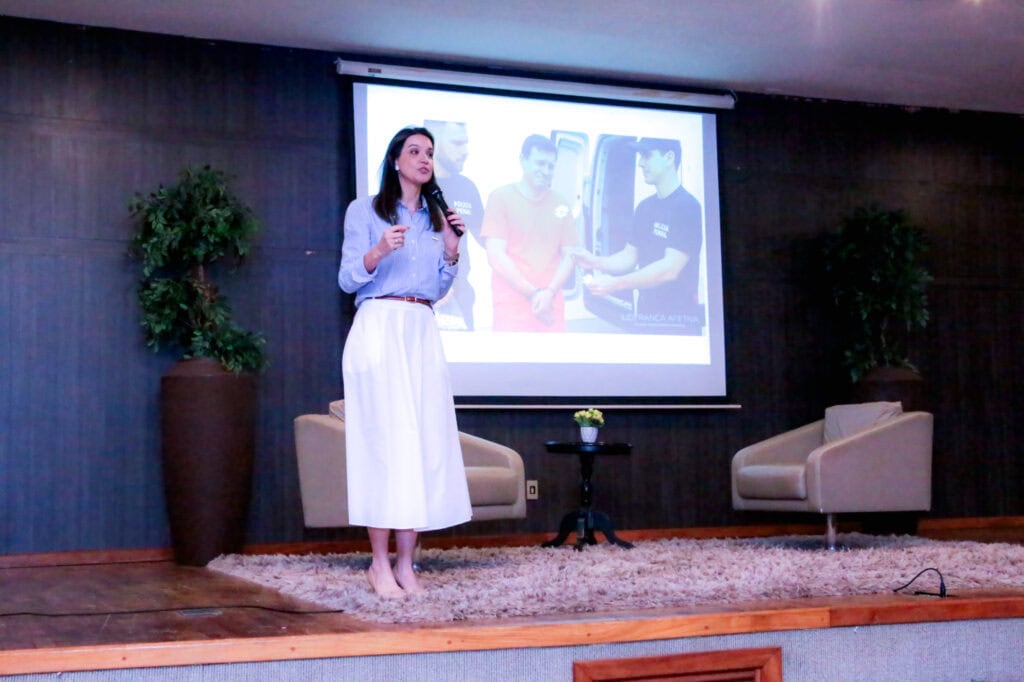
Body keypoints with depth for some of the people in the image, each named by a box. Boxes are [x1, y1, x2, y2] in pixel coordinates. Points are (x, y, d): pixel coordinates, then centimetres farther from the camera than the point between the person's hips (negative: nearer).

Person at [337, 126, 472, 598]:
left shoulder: (436, 218, 19)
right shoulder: (365, 211, 5)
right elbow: (347, 279, -1)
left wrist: (451, 249, 4)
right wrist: (379, 251, -19)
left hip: (423, 333, 5)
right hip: (379, 328, -5)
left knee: (424, 441, -3)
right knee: (384, 438, -11)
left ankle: (405, 563, 0)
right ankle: (379, 563, -7)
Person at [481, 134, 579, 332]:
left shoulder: (560, 205, 11)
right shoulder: (501, 197, 2)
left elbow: (568, 256, 11)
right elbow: (496, 256, -5)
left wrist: (550, 292, -7)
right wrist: (532, 294, -10)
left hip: (551, 306, 3)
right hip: (512, 308, -3)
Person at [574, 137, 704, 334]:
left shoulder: (687, 207, -14)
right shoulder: (645, 207, 11)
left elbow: (670, 269, -20)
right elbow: (629, 257, 14)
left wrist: (616, 283, -23)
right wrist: (596, 262, -4)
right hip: (646, 317, 7)